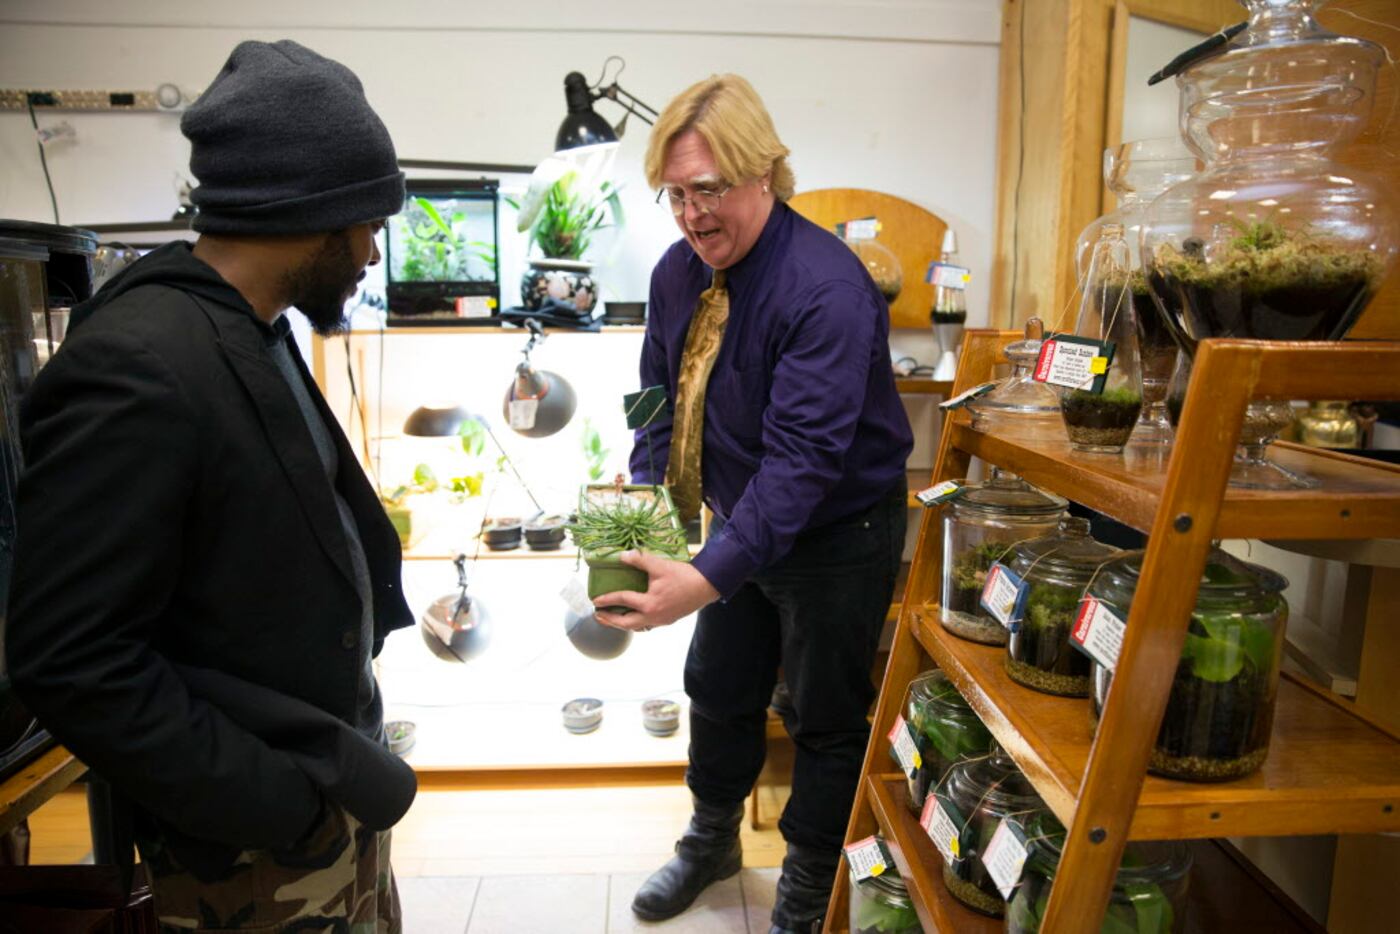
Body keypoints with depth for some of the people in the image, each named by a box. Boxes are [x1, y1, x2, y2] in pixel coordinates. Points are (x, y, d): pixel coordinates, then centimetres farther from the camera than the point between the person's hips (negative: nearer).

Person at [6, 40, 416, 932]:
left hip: (336, 769, 8)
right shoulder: (133, 366, -25)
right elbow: (72, 663, -24)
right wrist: (283, 803, -19)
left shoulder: (252, 332, 3)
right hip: (255, 841, -8)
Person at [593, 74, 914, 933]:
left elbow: (804, 456, -34)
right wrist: (644, 492, -10)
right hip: (744, 520, 7)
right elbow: (666, 395, 6)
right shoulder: (679, 273, -5)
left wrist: (710, 576, -42)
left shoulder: (827, 290, -28)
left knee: (825, 720, 11)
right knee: (718, 690, 20)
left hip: (837, 535, -6)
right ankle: (712, 842, 48)